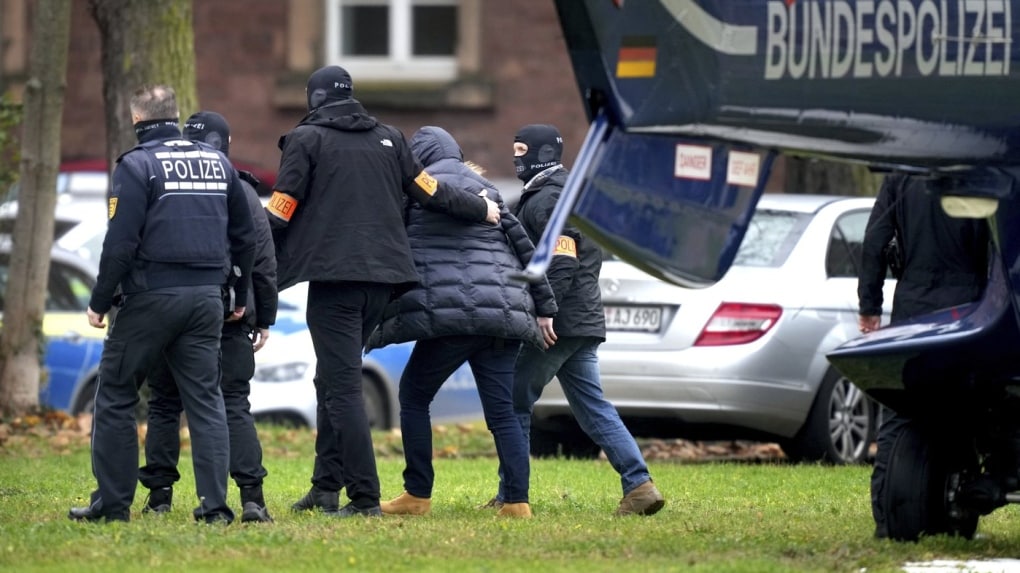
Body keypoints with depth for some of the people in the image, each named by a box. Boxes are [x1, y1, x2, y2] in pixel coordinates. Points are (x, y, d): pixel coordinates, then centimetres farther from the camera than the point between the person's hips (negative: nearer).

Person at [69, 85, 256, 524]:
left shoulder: (137, 166, -7)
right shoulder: (218, 163, 12)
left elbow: (120, 243, -13)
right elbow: (244, 236, 17)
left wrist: (99, 302, -6)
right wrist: (240, 298, 25)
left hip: (151, 298, -5)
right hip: (206, 299, 5)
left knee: (115, 397, 5)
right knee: (206, 400, 7)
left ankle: (112, 502, 4)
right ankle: (214, 504, -1)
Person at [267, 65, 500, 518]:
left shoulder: (306, 140, 0)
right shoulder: (387, 139, 15)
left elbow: (280, 213, -4)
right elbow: (430, 192, 19)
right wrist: (481, 210, 34)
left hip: (334, 276, -6)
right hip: (382, 276, 6)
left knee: (341, 385, -7)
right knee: (333, 380, 18)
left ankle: (365, 496, -14)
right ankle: (326, 487, 18)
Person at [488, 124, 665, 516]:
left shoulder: (548, 199, -12)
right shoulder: (571, 192, 21)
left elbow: (561, 264, -21)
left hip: (556, 323, -10)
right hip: (584, 323, 10)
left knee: (514, 404, -1)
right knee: (593, 408, 6)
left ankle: (510, 496, 2)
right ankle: (639, 485, -5)